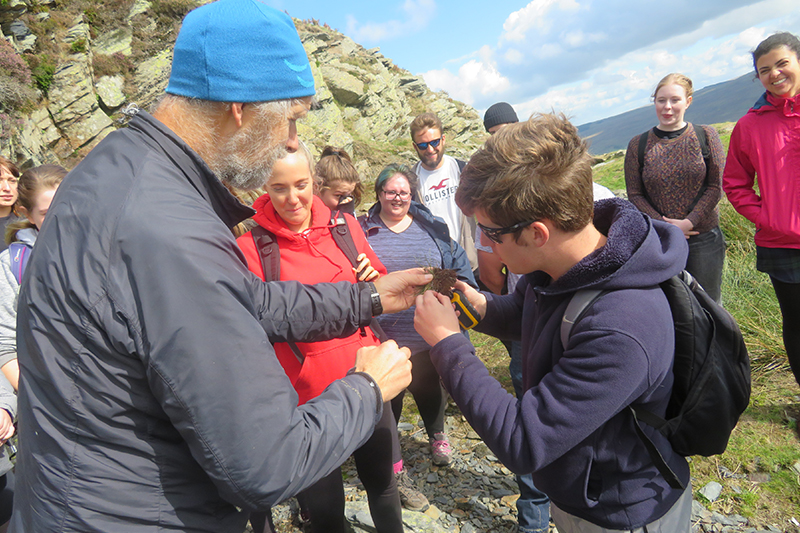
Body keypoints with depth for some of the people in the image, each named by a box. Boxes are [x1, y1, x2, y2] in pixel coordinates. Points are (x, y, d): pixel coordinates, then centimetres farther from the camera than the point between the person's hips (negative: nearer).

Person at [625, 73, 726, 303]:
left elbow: (716, 186, -1)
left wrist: (689, 222, -13)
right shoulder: (638, 145, 1)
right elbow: (634, 194, 0)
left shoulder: (705, 136, 1)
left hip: (704, 239, 0)